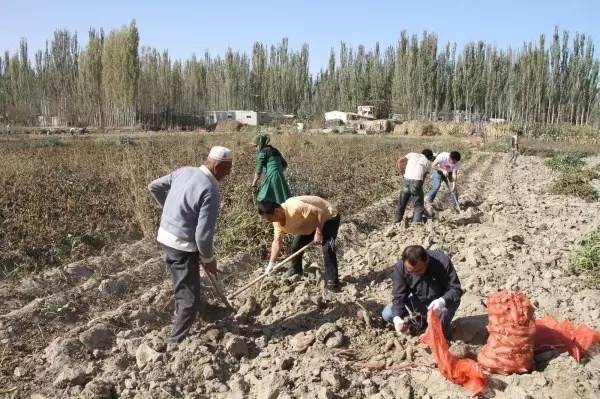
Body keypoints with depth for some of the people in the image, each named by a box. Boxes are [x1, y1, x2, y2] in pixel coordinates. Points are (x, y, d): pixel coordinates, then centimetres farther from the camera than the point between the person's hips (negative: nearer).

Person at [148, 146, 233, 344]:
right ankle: (176, 341, 14)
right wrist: (209, 259, -6)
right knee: (190, 299, 4)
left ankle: (181, 316, 51)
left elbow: (154, 187, 12)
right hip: (183, 246, -9)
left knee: (182, 287, 31)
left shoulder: (184, 171, 0)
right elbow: (203, 235, -24)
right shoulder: (210, 192, -24)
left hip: (165, 236, 9)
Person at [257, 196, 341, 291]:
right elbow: (277, 241, -10)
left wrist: (318, 233, -31)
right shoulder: (277, 221, -12)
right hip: (310, 223, 8)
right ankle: (296, 272, 29)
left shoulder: (295, 207, -40)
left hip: (328, 217, -8)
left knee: (327, 248, -24)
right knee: (296, 246, 7)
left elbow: (320, 213, -35)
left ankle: (332, 281, -16)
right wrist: (271, 264, -14)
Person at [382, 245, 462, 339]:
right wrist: (397, 317, -39)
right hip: (417, 302, 3)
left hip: (439, 302, -3)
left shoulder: (442, 262, -29)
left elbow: (456, 289, -26)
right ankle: (422, 320, 9)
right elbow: (399, 296, -21)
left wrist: (442, 301, -48)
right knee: (387, 314, -14)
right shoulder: (400, 268, -22)